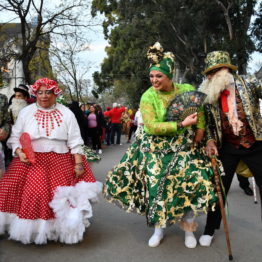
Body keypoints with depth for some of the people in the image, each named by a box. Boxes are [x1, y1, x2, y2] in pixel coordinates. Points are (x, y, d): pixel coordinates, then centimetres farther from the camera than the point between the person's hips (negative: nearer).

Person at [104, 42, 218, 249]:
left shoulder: (187, 90, -4)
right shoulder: (148, 97, -12)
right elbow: (153, 126, -22)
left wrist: (200, 128, 1)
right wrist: (181, 125, -27)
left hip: (184, 146, 2)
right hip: (156, 148, -1)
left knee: (195, 181, -8)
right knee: (156, 185, 0)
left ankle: (189, 228, 14)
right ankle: (159, 228, 24)